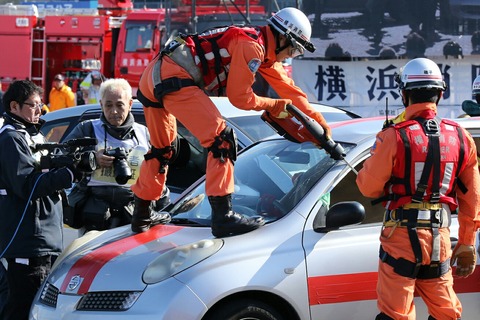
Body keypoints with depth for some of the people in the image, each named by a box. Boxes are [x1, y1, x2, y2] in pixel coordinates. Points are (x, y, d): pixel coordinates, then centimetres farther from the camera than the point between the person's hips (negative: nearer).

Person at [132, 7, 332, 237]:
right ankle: (223, 217, -17)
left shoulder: (261, 48, 21)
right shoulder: (252, 47, -9)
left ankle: (142, 216, 35)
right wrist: (273, 106, 11)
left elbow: (289, 90, 28)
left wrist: (319, 121, 31)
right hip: (174, 78, -11)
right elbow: (240, 97, -4)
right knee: (221, 140, -12)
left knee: (161, 149, 24)